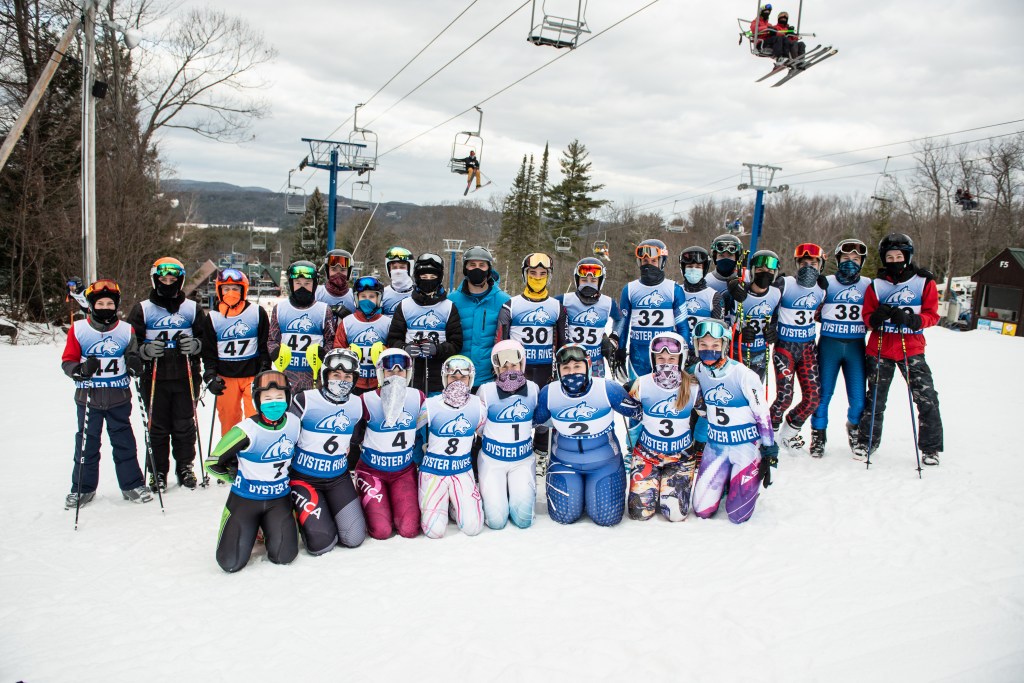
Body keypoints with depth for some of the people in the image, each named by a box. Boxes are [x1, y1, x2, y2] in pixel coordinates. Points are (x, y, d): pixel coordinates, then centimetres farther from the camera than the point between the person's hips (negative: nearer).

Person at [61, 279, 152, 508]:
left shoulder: (126, 330, 2)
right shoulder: (78, 329, -2)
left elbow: (136, 362, 9)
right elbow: (67, 361, 0)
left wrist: (134, 365, -14)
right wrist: (82, 369, -20)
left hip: (119, 397, 1)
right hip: (88, 397, 0)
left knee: (124, 441, 7)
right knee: (87, 443, 8)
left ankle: (132, 484, 17)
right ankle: (83, 488, 22)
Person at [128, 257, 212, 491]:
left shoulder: (192, 309, 9)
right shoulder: (142, 309, 6)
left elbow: (208, 340, 10)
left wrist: (196, 345, -11)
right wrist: (145, 350, -16)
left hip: (186, 379, 1)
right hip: (154, 380, 0)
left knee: (185, 426, 6)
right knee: (158, 428, 5)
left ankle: (185, 467, 20)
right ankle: (158, 471, 16)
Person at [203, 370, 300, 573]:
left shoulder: (294, 423, -8)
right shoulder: (246, 431, -21)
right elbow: (212, 463, -9)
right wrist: (240, 478, 0)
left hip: (279, 499, 2)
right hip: (245, 500, -2)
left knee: (283, 556, -9)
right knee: (231, 563, -7)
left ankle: (269, 529, 23)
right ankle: (250, 529, 24)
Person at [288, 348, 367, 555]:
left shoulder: (357, 405, -1)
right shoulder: (305, 400, -15)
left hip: (339, 478, 4)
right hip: (304, 477, -4)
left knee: (354, 538, -4)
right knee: (321, 543, -14)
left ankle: (328, 511, 25)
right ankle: (302, 514, 18)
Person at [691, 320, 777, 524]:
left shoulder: (743, 374, -20)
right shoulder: (698, 371, -4)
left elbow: (762, 414, -13)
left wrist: (769, 452, -10)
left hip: (746, 446, -4)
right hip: (715, 446, 5)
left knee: (737, 515, -5)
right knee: (702, 511, 2)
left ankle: (750, 477, 24)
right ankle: (725, 478, 30)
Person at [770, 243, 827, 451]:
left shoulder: (822, 289, 4)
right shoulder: (784, 284, -11)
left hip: (808, 347, 5)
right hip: (785, 347, -4)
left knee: (813, 396, -1)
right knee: (784, 397, -10)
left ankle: (788, 432, 22)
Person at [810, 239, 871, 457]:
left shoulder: (868, 285, 9)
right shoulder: (826, 283, 3)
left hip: (856, 347, 2)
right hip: (829, 345, -2)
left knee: (858, 398, 1)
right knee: (823, 393, 2)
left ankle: (854, 427, 30)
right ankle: (818, 435, 19)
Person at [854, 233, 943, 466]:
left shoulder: (924, 282, 2)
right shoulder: (876, 285, 5)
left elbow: (932, 315, -1)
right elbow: (867, 316, 5)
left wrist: (912, 320, -20)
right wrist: (878, 317, -18)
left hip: (912, 349, -1)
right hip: (880, 349, 1)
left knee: (926, 399, -4)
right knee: (875, 399, 9)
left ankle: (931, 447, 9)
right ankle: (866, 442, 22)